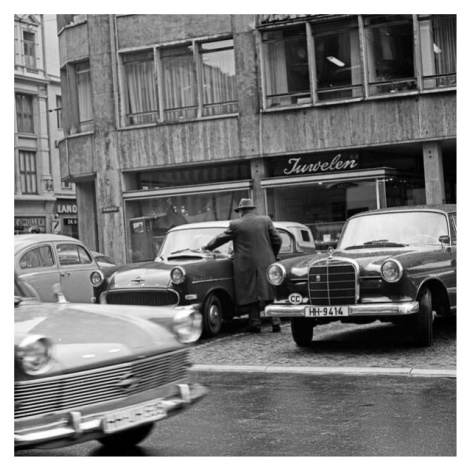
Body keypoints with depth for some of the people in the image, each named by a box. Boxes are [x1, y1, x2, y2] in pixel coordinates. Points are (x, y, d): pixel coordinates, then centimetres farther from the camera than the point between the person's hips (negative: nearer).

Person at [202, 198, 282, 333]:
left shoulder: (235, 225, -3)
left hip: (246, 265, -2)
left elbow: (220, 239, 6)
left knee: (251, 294, 6)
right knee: (271, 293, 6)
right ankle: (275, 321, 2)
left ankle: (255, 323, 4)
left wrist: (207, 247, 22)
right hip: (266, 263, 2)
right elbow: (277, 240, 3)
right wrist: (273, 256, 18)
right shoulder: (266, 220, 2)